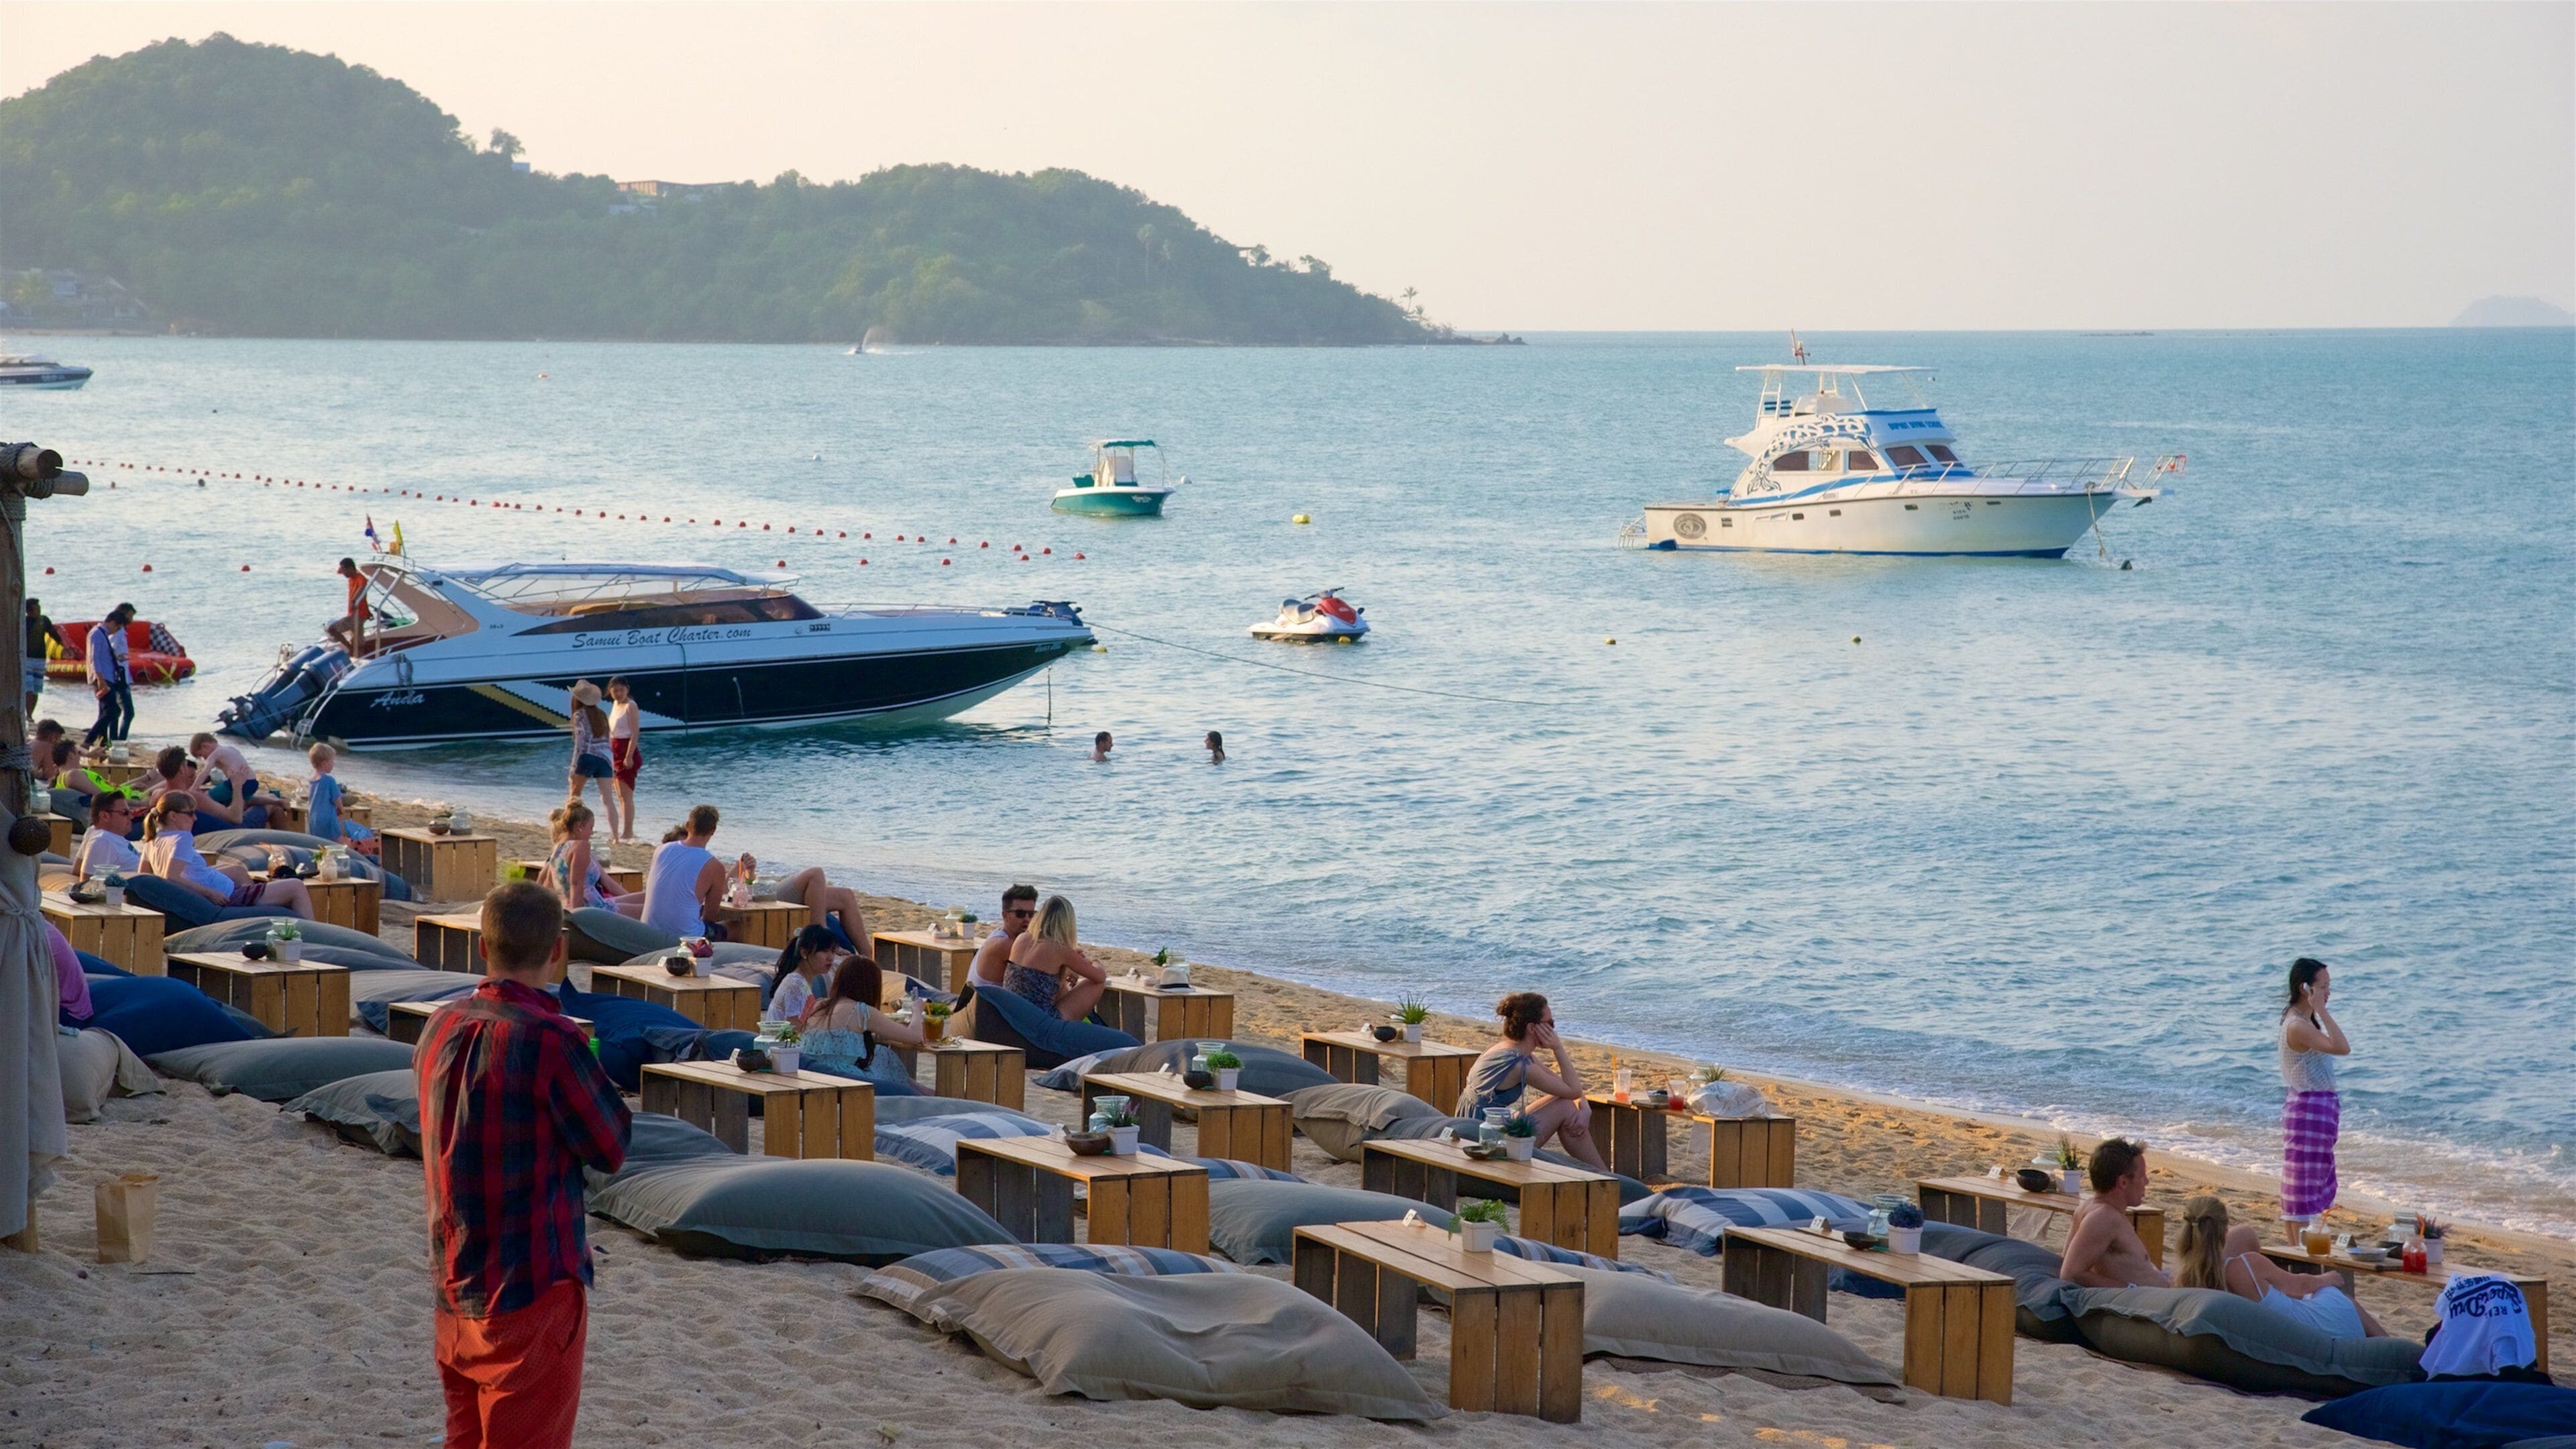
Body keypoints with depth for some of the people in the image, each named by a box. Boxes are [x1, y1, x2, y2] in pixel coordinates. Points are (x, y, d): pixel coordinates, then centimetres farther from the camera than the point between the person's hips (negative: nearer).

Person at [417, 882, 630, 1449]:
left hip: (454, 1287, 7)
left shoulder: (441, 1029, 3)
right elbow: (611, 1147, -10)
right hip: (533, 1289, -7)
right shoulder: (549, 1039, -19)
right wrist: (590, 1076, 5)